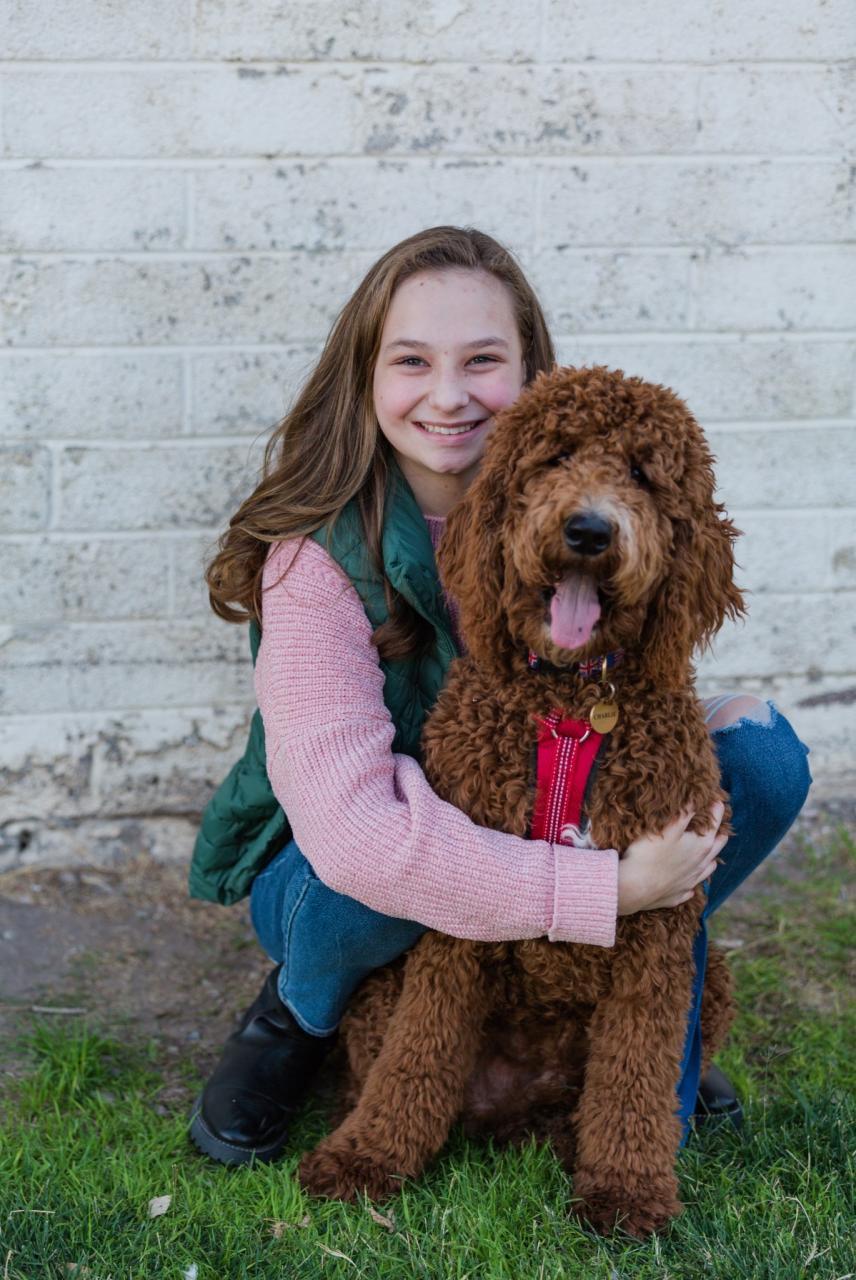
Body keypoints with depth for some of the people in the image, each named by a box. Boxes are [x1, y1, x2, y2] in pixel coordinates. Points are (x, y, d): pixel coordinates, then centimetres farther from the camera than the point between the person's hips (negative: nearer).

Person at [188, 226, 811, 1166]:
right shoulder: (320, 558, -26)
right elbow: (348, 825, -37)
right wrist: (608, 889, -39)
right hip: (328, 882, -4)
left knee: (764, 753, -14)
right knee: (388, 863, -40)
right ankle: (300, 1014, -3)